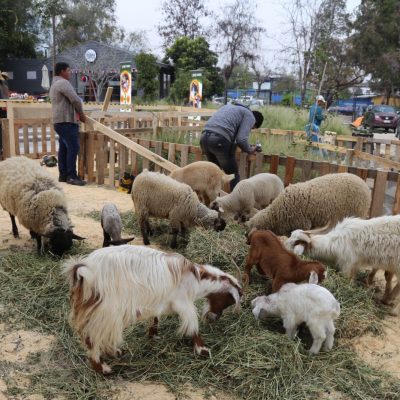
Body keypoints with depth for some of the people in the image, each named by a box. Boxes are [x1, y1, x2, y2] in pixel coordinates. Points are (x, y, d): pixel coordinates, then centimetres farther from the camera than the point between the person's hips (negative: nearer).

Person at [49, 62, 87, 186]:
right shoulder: (63, 82, -10)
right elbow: (75, 99, -16)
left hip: (61, 121, 11)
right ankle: (71, 176, -15)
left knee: (64, 148, 10)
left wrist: (76, 113, 14)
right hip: (66, 121, -11)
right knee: (73, 148, -14)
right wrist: (81, 113, -1)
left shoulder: (55, 84, 26)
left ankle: (63, 174, 13)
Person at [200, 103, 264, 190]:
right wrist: (249, 150, 14)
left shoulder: (230, 106, 34)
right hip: (220, 140, -7)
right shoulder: (250, 116, 10)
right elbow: (241, 139, -5)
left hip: (204, 137, 7)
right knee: (234, 175, 6)